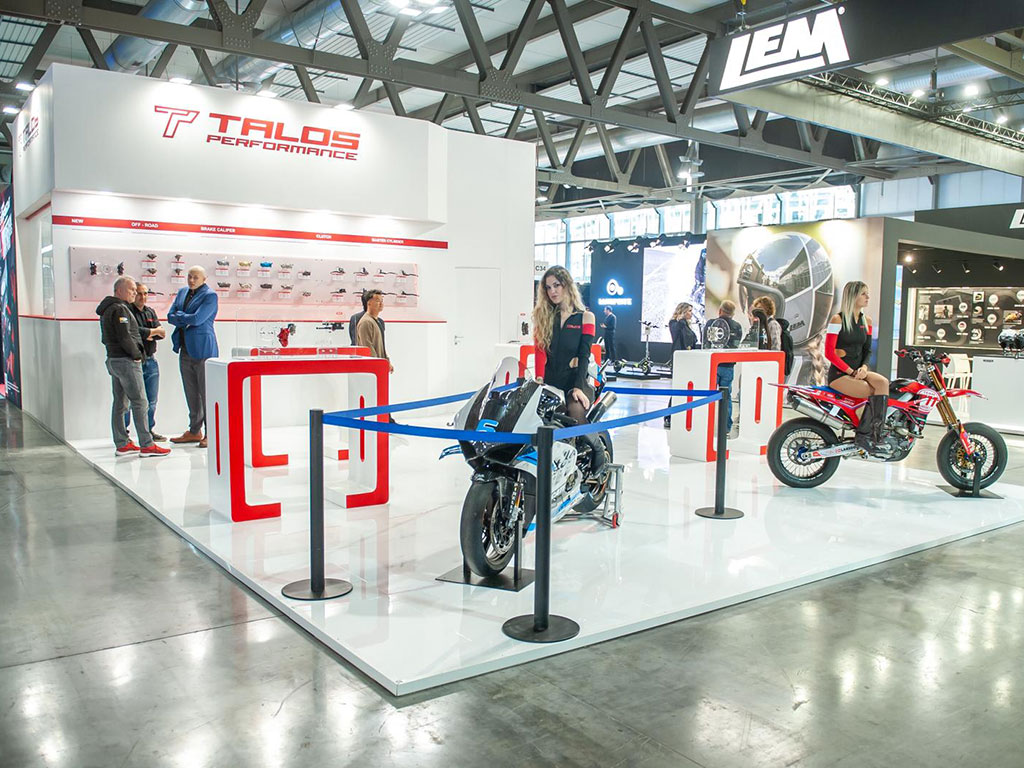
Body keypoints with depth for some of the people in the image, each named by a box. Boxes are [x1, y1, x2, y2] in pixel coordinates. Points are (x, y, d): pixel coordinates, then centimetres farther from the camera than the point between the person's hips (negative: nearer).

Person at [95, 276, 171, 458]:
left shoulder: (107, 310, 18)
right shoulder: (120, 309, -14)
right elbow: (125, 337, -21)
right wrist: (137, 354, -9)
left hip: (113, 360, 10)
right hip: (126, 361, -10)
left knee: (120, 403, 11)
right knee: (140, 403, -9)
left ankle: (122, 444, 16)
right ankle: (146, 445, -9)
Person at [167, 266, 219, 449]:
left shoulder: (210, 295, -5)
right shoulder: (182, 293, 15)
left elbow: (197, 319, -16)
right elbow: (170, 316, 8)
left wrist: (180, 316, -1)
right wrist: (186, 320, -8)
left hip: (202, 349, -7)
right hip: (185, 350, 7)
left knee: (206, 392, -5)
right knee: (191, 393, 12)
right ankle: (194, 431, 21)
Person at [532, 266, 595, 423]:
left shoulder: (585, 316, 9)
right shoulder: (542, 315, 15)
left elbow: (584, 355, 0)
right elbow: (540, 350, 4)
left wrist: (578, 387, -14)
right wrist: (539, 379, -13)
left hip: (574, 380, -1)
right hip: (550, 382, 2)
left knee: (576, 411, -33)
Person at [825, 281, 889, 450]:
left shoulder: (866, 321, 14)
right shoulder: (838, 319, -7)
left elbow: (867, 349, 16)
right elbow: (829, 352, -12)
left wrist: (864, 367, -5)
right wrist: (851, 371, -15)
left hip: (858, 371, 6)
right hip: (839, 374, -6)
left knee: (883, 382, -24)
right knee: (876, 393, -24)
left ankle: (874, 434, -22)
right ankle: (863, 436, -15)